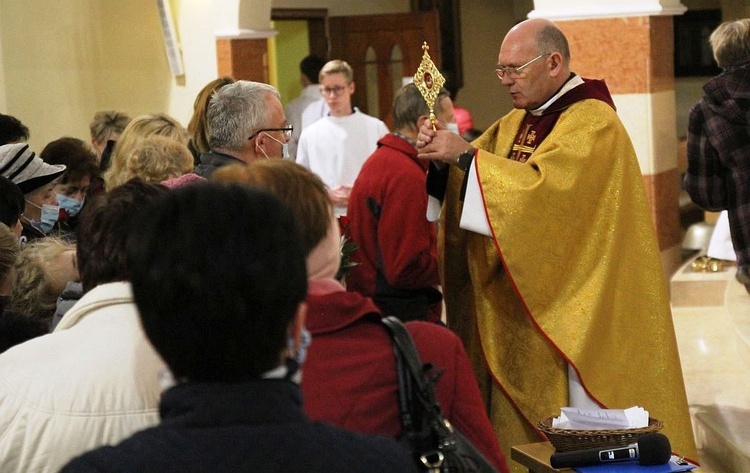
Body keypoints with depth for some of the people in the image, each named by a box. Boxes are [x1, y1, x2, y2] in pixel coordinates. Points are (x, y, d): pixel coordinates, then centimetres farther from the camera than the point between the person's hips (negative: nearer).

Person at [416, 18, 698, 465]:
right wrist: (445, 154, -10)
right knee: (523, 422, 11)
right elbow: (477, 172, 11)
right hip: (522, 300, 8)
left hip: (572, 306, -8)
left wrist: (466, 154, -22)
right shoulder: (517, 122, 12)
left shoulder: (592, 121, -14)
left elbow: (543, 188, -26)